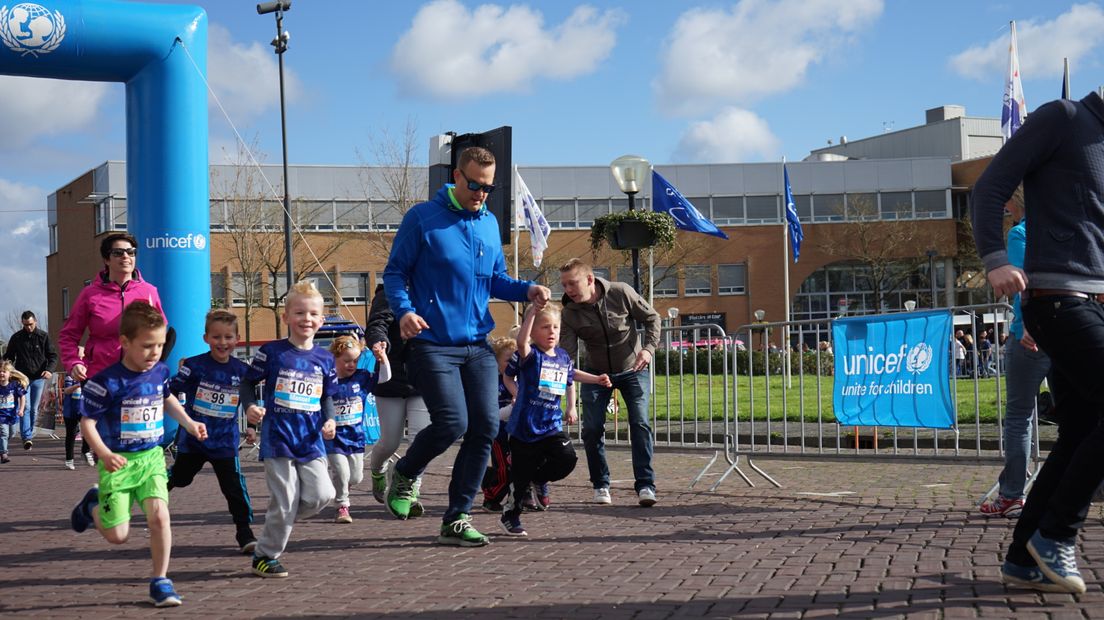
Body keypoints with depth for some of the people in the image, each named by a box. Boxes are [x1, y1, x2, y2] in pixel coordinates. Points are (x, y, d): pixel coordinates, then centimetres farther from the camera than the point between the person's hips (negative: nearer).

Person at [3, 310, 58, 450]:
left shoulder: (43, 336, 1)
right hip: (23, 377, -1)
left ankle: (29, 434, 20)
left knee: (34, 409, 8)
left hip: (39, 378, 1)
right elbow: (8, 357, 12)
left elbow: (53, 355, 2)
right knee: (25, 407, -12)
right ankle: (27, 438, -20)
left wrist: (49, 370, -14)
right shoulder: (16, 338, 3)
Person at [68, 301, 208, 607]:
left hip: (152, 458, 4)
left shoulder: (160, 372, 0)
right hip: (119, 462, -4)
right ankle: (93, 504, 33)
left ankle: (160, 580, 1)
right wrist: (104, 454, -29)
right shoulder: (107, 382, -18)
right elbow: (87, 421, -14)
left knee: (159, 515, -15)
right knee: (118, 535, -1)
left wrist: (189, 424, 14)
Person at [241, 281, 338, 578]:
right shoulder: (271, 352, -4)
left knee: (322, 495, -7)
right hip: (278, 439, -4)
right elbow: (248, 382, 4)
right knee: (284, 502, -4)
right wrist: (250, 406, -14)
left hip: (311, 440, 4)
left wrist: (330, 420, -1)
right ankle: (264, 556, 15)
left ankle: (278, 521, 20)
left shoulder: (324, 359, 8)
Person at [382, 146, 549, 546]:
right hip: (433, 344, -6)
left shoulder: (489, 224, 14)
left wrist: (527, 290, 1)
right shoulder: (422, 218, -3)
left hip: (478, 346, 6)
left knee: (485, 428, 0)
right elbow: (395, 272, -2)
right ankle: (405, 475, 17)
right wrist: (404, 311, -20)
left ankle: (457, 521, 11)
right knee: (452, 422, -15)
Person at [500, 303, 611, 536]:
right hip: (525, 427, -5)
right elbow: (521, 341, -34)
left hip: (552, 426, 5)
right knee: (521, 478, 2)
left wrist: (596, 379, 27)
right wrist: (533, 311, -37)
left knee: (567, 459, -16)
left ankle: (537, 479, 14)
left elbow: (571, 375, 30)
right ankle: (510, 517, 24)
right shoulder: (530, 355, -11)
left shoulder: (563, 357, 8)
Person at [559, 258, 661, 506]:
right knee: (592, 429, -8)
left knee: (640, 424, -14)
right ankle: (601, 486, 9)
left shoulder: (621, 293, -19)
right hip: (596, 373, 2)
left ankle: (645, 485, -11)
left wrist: (649, 348, -21)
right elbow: (566, 352, -21)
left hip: (632, 370, -2)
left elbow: (651, 317, -7)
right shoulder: (569, 314, -16)